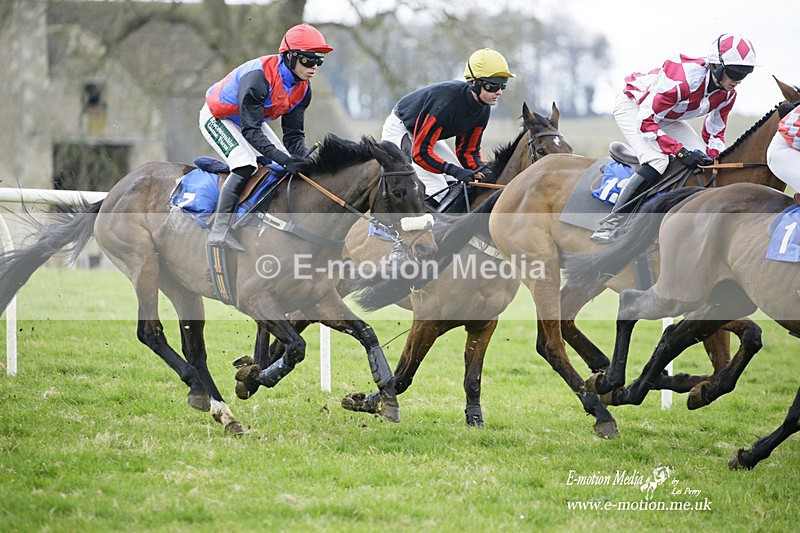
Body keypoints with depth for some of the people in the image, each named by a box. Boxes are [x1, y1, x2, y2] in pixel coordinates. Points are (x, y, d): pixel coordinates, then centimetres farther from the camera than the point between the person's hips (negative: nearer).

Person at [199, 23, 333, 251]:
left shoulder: (303, 89, -11)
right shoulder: (259, 77, -37)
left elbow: (294, 135, -7)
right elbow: (251, 131, -37)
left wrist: (306, 161, -26)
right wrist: (284, 159, -44)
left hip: (252, 120, 9)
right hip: (217, 118, -9)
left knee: (288, 166, 1)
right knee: (246, 164, -28)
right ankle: (218, 231, -31)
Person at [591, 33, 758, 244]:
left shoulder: (727, 94, -14)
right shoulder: (681, 79, -39)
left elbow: (715, 132, 2)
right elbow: (645, 122, -36)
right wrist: (680, 151, -40)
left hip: (667, 118, 8)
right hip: (634, 106, -8)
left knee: (703, 159, -7)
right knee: (657, 161, -29)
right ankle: (613, 221, -25)